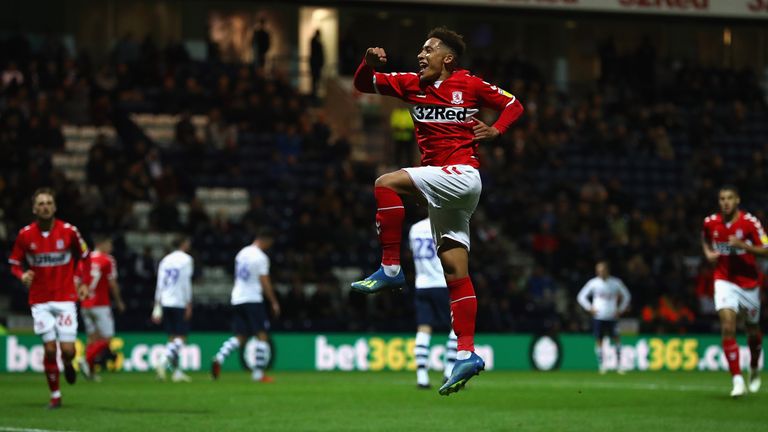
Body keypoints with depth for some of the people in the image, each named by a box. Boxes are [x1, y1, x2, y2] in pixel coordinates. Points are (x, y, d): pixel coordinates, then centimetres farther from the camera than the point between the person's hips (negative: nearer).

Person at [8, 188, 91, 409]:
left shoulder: (68, 231, -5)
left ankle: (68, 364, 30)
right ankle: (55, 396, 10)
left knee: (67, 349, -8)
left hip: (65, 298, 0)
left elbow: (85, 257, 10)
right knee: (49, 348, -5)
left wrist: (84, 283, 3)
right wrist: (22, 275, -15)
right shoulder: (25, 235, -4)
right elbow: (15, 263, 6)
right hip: (40, 301, 0)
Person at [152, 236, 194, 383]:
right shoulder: (186, 259, -4)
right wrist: (189, 305, -8)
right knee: (181, 337, -4)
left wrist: (157, 307, 12)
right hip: (180, 303, -6)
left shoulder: (165, 260, 12)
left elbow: (160, 285, 10)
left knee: (173, 337, 10)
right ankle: (163, 362, -24)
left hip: (165, 303, 6)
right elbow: (186, 284, -10)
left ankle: (177, 371, 9)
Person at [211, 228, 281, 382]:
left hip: (237, 299, 7)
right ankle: (258, 373, -1)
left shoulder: (242, 253, 14)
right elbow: (265, 283, -12)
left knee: (240, 337, 9)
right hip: (253, 299, -7)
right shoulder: (261, 257, -10)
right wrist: (274, 303, -5)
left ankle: (219, 358, -13)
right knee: (262, 336, 0)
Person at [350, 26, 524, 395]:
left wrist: (495, 131, -8)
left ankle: (390, 269, -18)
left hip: (461, 174, -6)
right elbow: (363, 85, 14)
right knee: (455, 272, 1)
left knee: (386, 184, -22)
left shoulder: (469, 85, 1)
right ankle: (466, 354, -1)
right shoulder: (412, 85, 14)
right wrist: (369, 63, -6)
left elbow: (514, 105, 10)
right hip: (442, 191, 6)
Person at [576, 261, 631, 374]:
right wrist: (590, 308, -1)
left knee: (616, 339, -9)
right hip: (598, 317, 0)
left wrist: (620, 309, 6)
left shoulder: (616, 283, 3)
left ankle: (619, 364, -2)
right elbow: (581, 297, 8)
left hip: (612, 317, 0)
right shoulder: (593, 283, 1)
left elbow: (626, 296, 15)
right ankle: (601, 365, 10)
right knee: (599, 341, -1)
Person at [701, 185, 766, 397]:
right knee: (728, 327, -18)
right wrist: (708, 253, 0)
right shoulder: (710, 222, -2)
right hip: (725, 282, 1)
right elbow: (705, 239, 21)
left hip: (749, 282, -1)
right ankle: (737, 380, -18)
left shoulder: (750, 222, -12)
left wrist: (743, 245, -28)